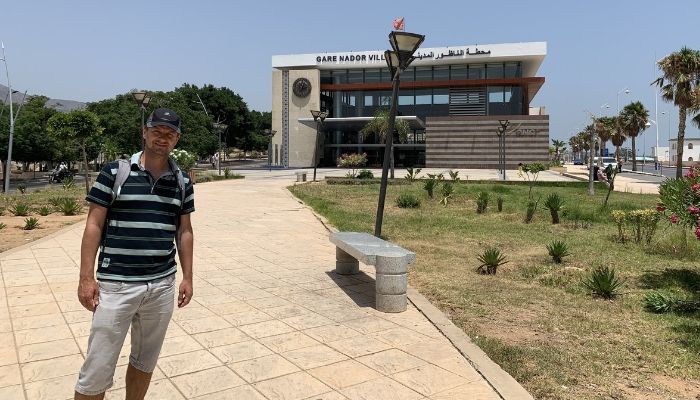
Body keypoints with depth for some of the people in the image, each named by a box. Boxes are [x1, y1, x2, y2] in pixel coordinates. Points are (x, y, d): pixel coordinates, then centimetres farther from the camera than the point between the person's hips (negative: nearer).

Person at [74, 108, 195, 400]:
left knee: (146, 362, 17)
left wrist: (188, 277, 9)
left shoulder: (182, 181, 6)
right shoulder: (114, 172, -4)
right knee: (97, 371, 2)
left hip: (162, 286, 4)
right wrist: (86, 278, -8)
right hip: (116, 285, -3)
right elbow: (94, 226, -3)